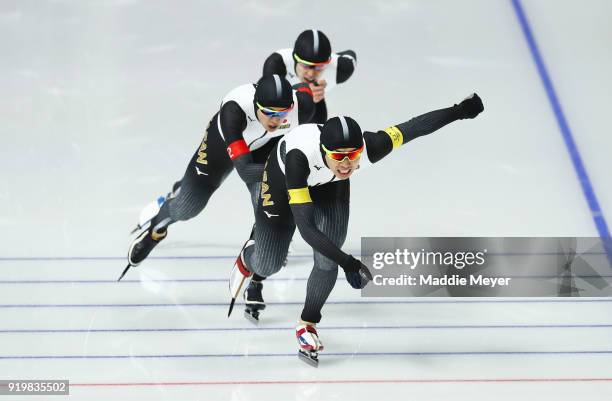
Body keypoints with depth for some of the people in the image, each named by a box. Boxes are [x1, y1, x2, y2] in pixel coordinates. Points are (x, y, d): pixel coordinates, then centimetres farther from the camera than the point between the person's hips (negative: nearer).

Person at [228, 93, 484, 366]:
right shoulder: (299, 156, -47)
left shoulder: (368, 148, -40)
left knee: (327, 262, -10)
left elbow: (413, 127, -27)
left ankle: (307, 325, 17)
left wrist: (459, 111, -31)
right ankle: (247, 258, 47)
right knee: (267, 266, 8)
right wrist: (347, 262, -55)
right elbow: (305, 226, -49)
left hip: (331, 188, 2)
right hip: (283, 178, -2)